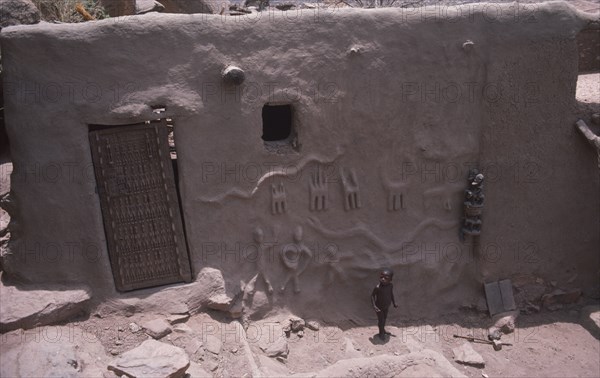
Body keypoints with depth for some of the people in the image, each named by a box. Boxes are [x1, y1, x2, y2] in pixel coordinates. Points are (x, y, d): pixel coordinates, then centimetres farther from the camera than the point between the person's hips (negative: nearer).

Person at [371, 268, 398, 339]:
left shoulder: (391, 285, -15)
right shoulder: (378, 287, -32)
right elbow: (372, 296, -20)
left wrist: (394, 303, 11)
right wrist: (374, 305, -27)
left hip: (386, 306, 5)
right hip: (379, 307, -5)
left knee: (385, 318, 23)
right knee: (381, 320, 4)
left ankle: (383, 329, 47)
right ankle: (381, 332, 29)